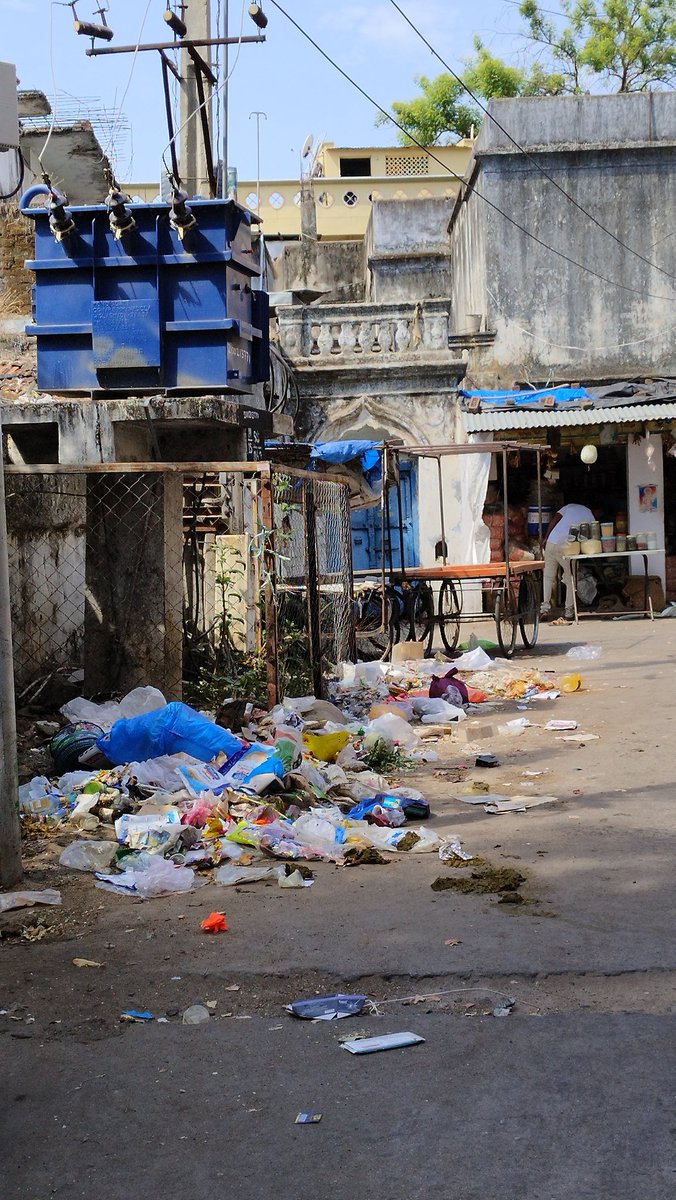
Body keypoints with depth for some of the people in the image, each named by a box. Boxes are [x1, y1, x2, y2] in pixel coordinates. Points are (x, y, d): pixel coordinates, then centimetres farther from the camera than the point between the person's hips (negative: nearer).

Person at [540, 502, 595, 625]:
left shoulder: (571, 506, 16)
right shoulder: (591, 517, 7)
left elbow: (554, 519, 6)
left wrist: (546, 537, 7)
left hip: (551, 542, 3)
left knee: (548, 576, 16)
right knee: (570, 578, 11)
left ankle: (545, 607, 9)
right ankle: (569, 612, 9)